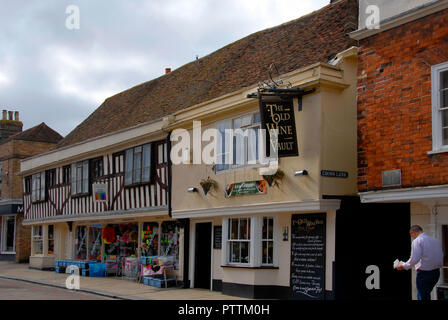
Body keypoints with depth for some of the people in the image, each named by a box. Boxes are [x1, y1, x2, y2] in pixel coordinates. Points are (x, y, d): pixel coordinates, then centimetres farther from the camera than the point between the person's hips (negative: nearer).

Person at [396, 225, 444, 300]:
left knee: (422, 297, 2)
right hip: (436, 273, 7)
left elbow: (414, 259, -19)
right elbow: (441, 257, 12)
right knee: (426, 295, 21)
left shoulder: (417, 241, -11)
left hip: (424, 273, -7)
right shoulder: (436, 240, 10)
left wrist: (403, 266, -6)